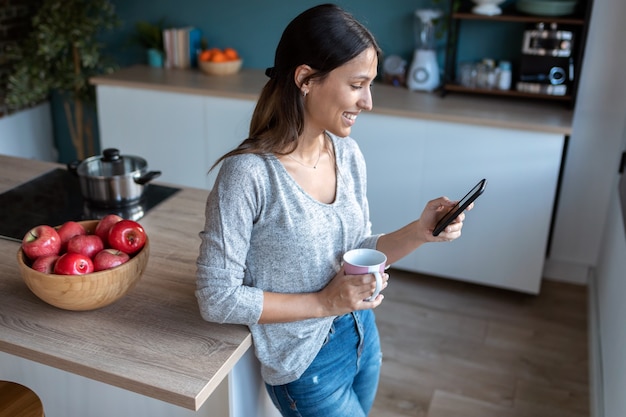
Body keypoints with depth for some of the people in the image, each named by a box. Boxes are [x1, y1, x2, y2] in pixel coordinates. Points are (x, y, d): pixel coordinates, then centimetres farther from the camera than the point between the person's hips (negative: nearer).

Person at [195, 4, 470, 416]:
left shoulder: (348, 154, -6)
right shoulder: (249, 173, -26)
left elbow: (357, 252, 4)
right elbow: (217, 299, -21)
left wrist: (417, 232, -13)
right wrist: (323, 303, -22)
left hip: (362, 338, 7)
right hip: (305, 363, -6)